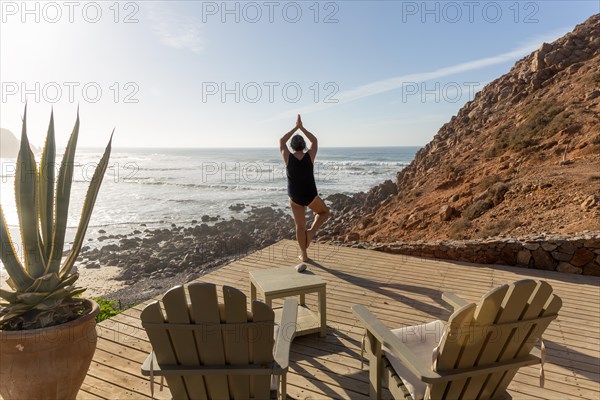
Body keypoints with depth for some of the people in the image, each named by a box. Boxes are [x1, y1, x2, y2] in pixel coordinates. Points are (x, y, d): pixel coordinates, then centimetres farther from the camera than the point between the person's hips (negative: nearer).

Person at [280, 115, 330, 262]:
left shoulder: (288, 157, -12)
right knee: (324, 212, 26)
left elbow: (281, 141, 6)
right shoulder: (309, 156, -12)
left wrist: (295, 127, 8)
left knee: (300, 226, 11)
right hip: (311, 196, -1)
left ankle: (304, 255, 15)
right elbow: (315, 141, 8)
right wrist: (302, 127, 9)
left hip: (295, 197, 1)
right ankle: (311, 231, 4)